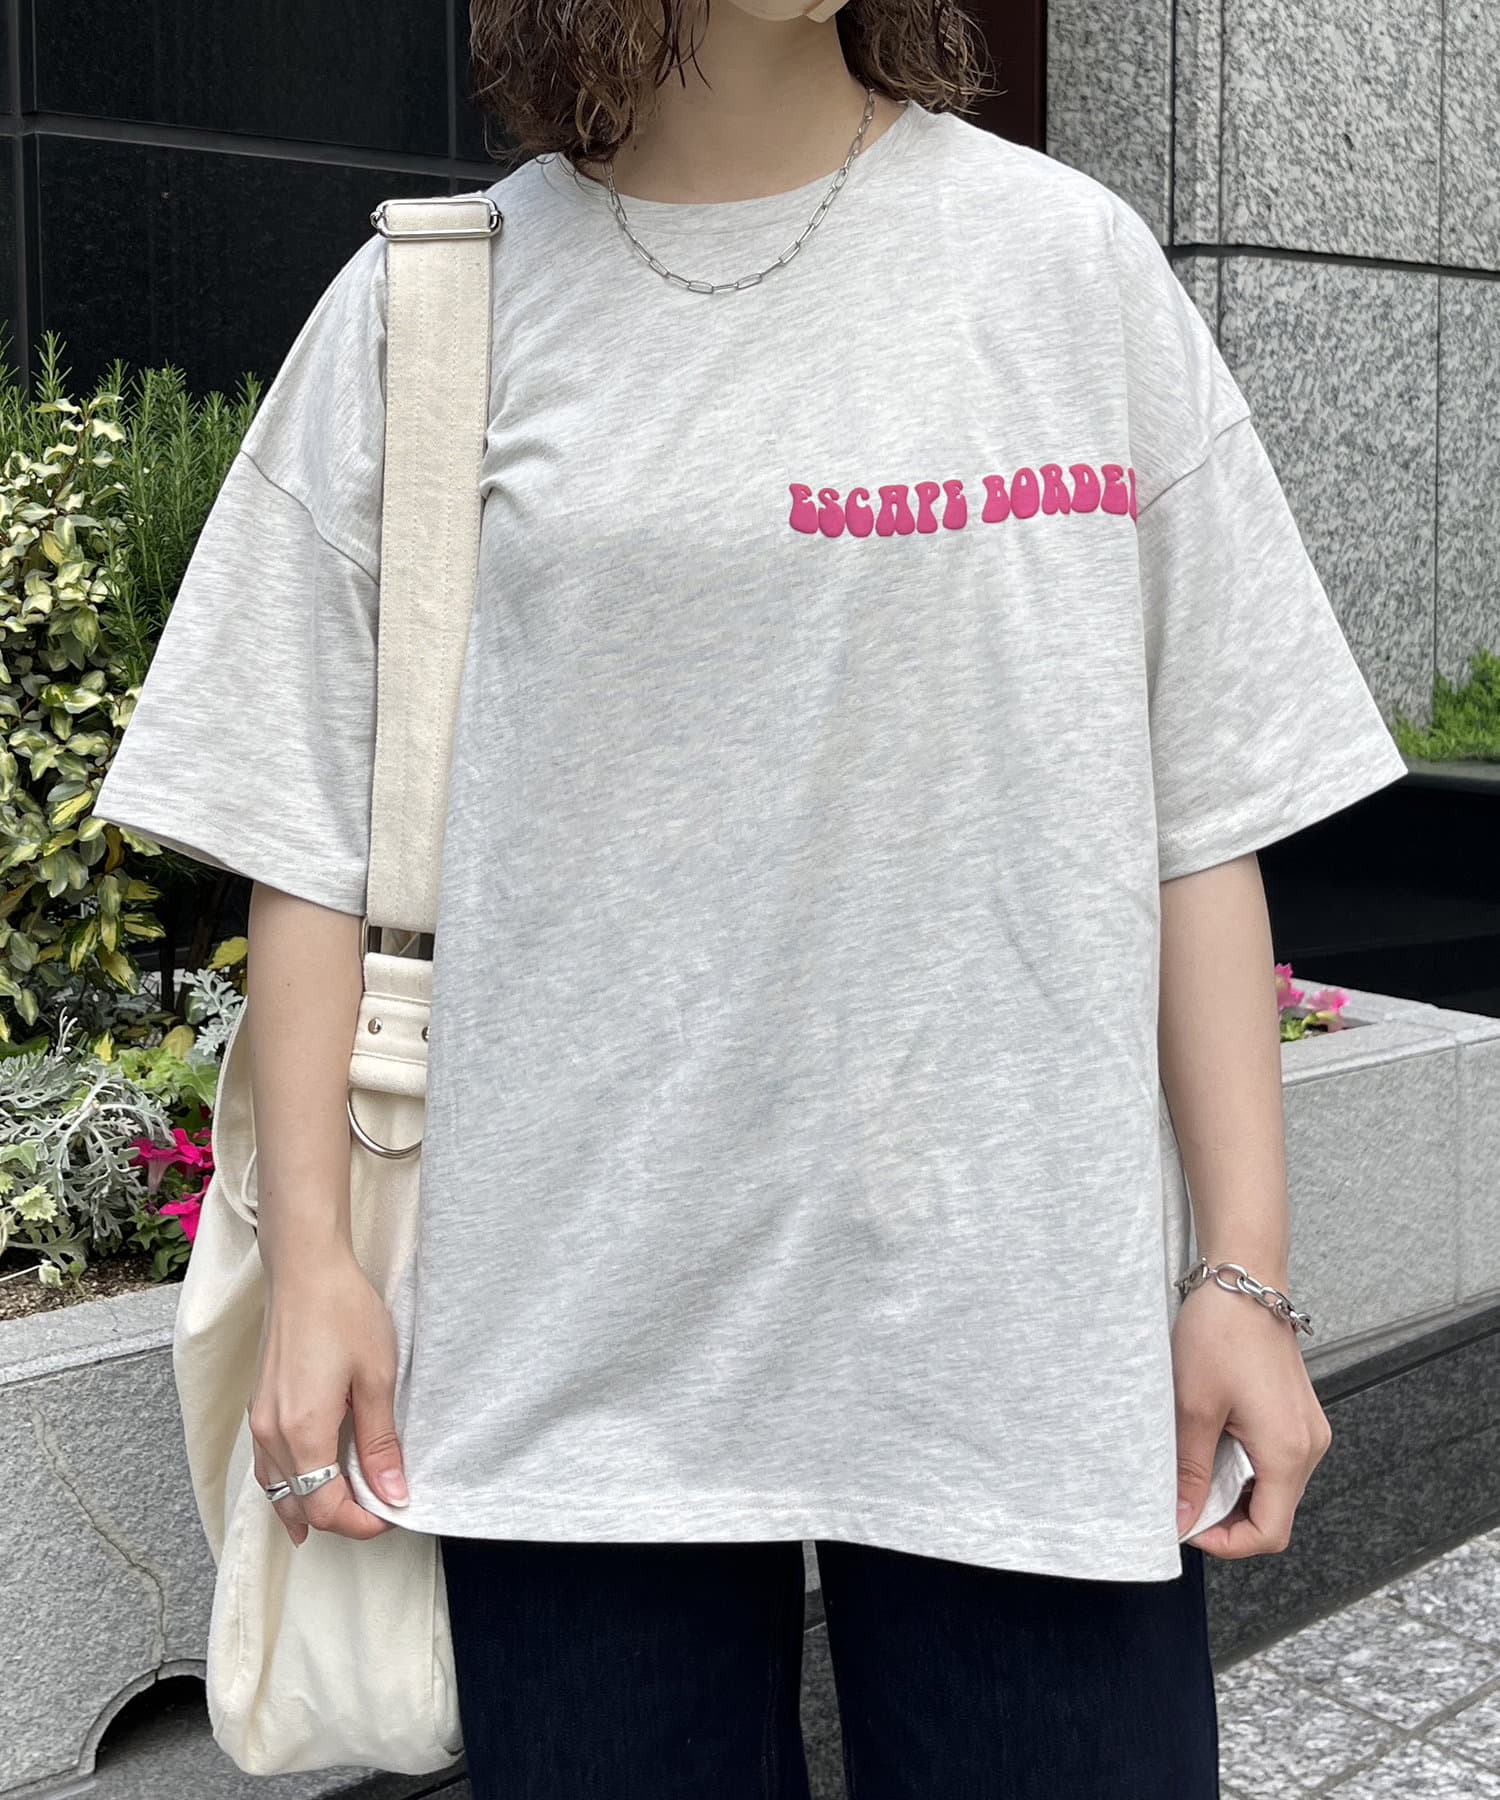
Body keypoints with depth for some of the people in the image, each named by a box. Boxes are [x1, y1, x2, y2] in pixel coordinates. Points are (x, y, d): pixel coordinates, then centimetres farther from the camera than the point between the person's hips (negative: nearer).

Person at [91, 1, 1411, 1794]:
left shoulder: (1069, 260, 5)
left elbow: (1198, 814, 3)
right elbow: (311, 833, 6)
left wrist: (1244, 1270, 0)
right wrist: (311, 1260, 1)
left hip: (1020, 1331, 1)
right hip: (573, 1353, 0)